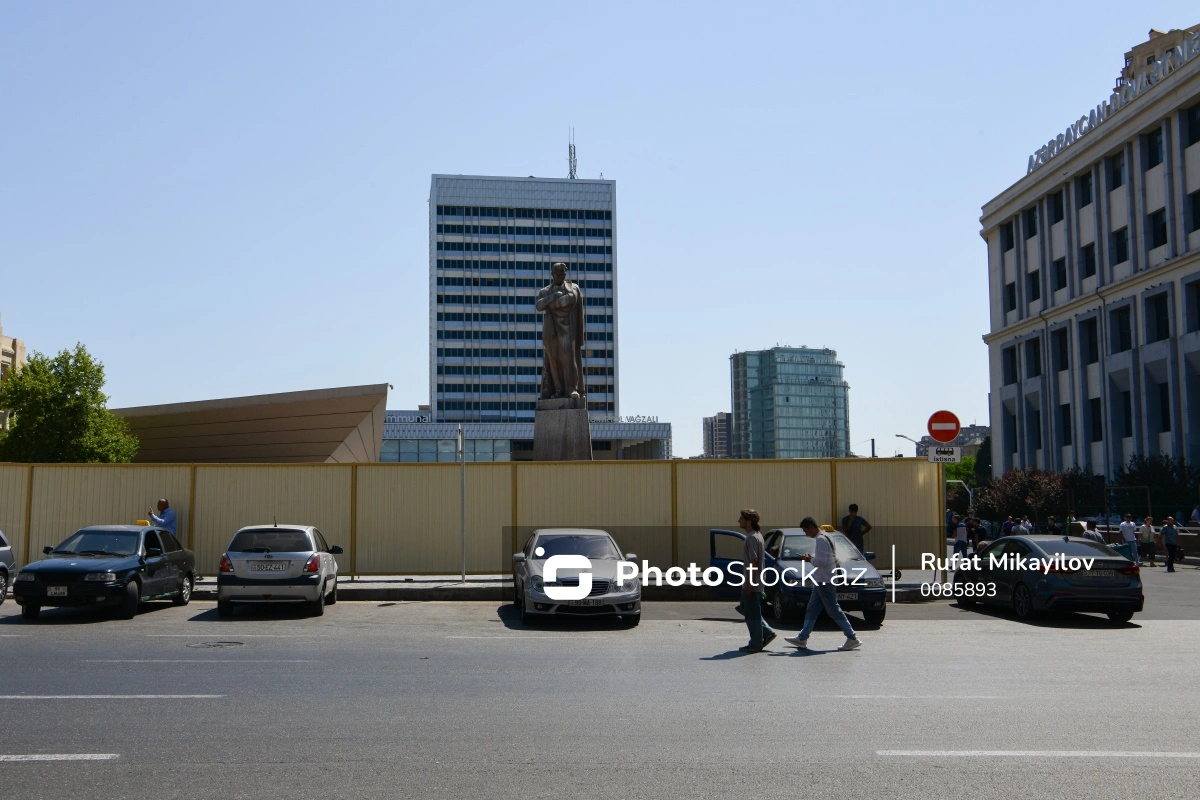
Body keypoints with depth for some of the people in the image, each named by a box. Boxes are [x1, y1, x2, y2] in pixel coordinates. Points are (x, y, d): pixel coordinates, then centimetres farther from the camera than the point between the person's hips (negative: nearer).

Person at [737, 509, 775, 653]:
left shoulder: (751, 538, -17)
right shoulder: (757, 535, 14)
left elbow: (753, 562, -22)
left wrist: (749, 582, -21)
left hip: (752, 583, -10)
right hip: (755, 583, 10)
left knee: (752, 613, -3)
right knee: (747, 609, 17)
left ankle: (755, 644, 3)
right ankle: (766, 633, 19)